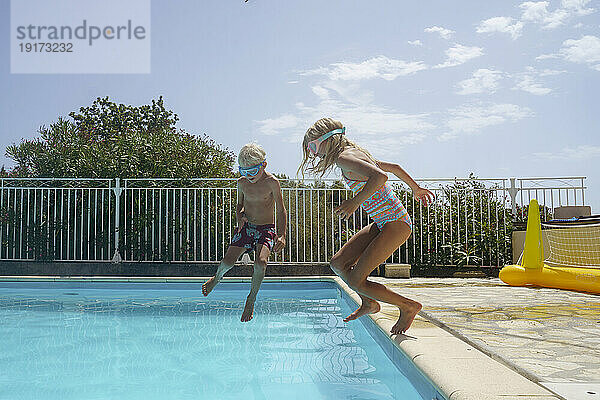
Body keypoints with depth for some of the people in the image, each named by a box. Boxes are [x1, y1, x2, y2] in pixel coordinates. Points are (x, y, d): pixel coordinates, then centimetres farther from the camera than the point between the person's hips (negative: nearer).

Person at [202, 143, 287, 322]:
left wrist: (282, 236, -21)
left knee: (261, 262, -28)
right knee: (228, 261, -12)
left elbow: (281, 211, -10)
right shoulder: (242, 182, 1)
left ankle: (251, 298, -4)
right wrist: (240, 216, -4)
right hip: (246, 227, 3)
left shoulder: (272, 182, -12)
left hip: (266, 229, -3)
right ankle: (217, 277, 27)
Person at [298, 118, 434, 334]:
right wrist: (415, 188, 38)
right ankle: (369, 304, 28)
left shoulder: (344, 158, -15)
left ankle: (408, 307, 7)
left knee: (356, 281, -10)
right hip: (382, 223, 10)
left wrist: (355, 202, -25)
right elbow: (394, 167, 25)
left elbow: (380, 176, -32)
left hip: (396, 225, -10)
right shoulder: (356, 153, 14)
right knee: (338, 263, 9)